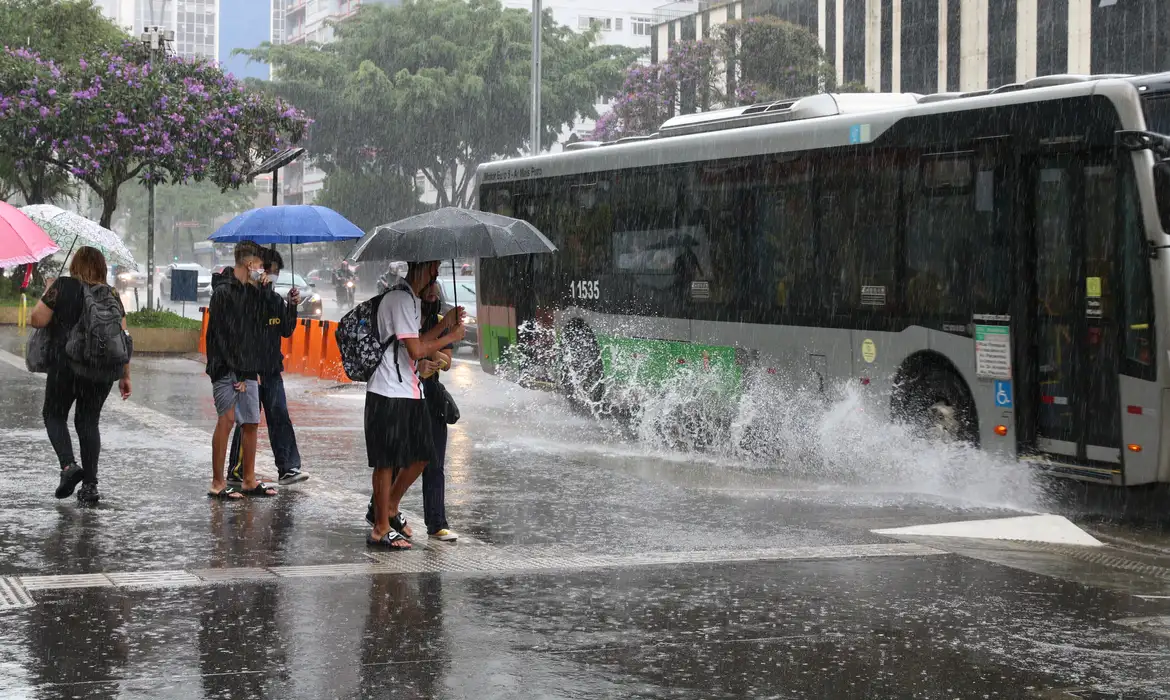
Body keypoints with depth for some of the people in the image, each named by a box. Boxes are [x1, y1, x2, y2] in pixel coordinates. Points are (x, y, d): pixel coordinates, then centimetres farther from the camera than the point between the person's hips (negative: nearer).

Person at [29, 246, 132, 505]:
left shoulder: (63, 287, -5)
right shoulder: (111, 296, 7)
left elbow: (36, 320, -7)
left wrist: (47, 297, 12)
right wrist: (125, 375, 12)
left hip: (65, 366, -3)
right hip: (103, 370, 3)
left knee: (54, 415, 13)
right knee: (88, 421, 11)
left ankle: (68, 465, -9)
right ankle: (90, 484, 6)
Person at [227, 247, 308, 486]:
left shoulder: (276, 300, 12)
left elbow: (286, 332, 13)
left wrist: (292, 307, 0)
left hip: (272, 370, 6)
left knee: (280, 417, 1)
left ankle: (288, 468, -1)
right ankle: (236, 472, 9)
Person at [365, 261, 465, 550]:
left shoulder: (412, 299, 18)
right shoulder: (401, 299, -16)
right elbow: (416, 350, -20)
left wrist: (444, 325, 11)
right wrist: (451, 336, -8)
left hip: (410, 391, 10)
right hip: (390, 393, -10)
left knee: (421, 456, 12)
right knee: (387, 461, -3)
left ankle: (390, 509, 29)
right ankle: (381, 529, 5)